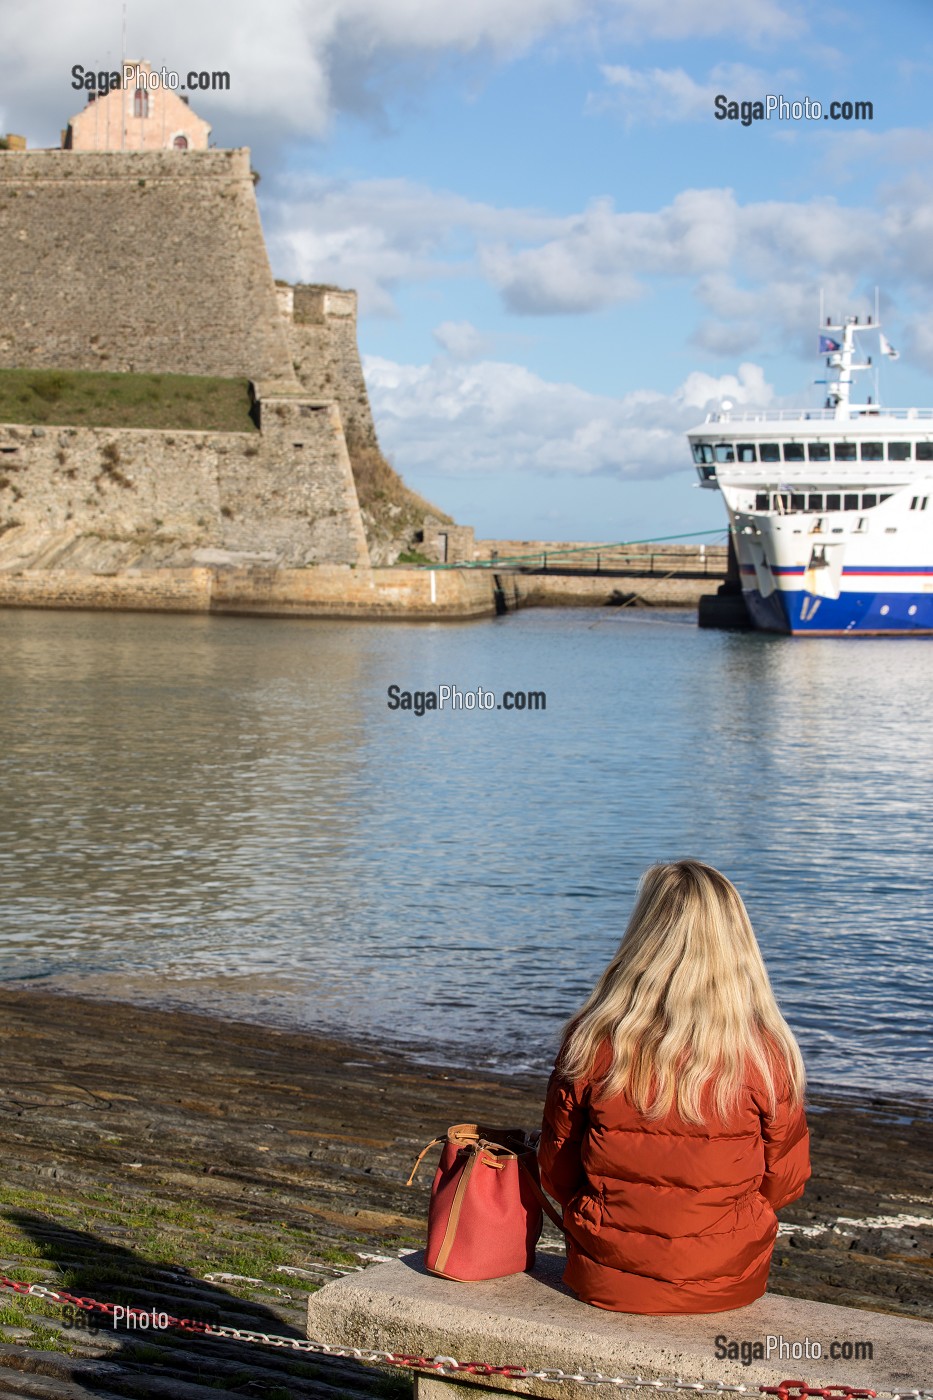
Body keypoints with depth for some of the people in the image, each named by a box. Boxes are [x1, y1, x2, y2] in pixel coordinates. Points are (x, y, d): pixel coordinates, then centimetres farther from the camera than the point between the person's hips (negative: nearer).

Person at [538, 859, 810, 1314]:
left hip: (605, 1280, 0)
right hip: (727, 1285, 0)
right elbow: (784, 1183, -2)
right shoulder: (765, 1054, -14)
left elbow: (556, 1174, -2)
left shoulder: (591, 1039, -13)